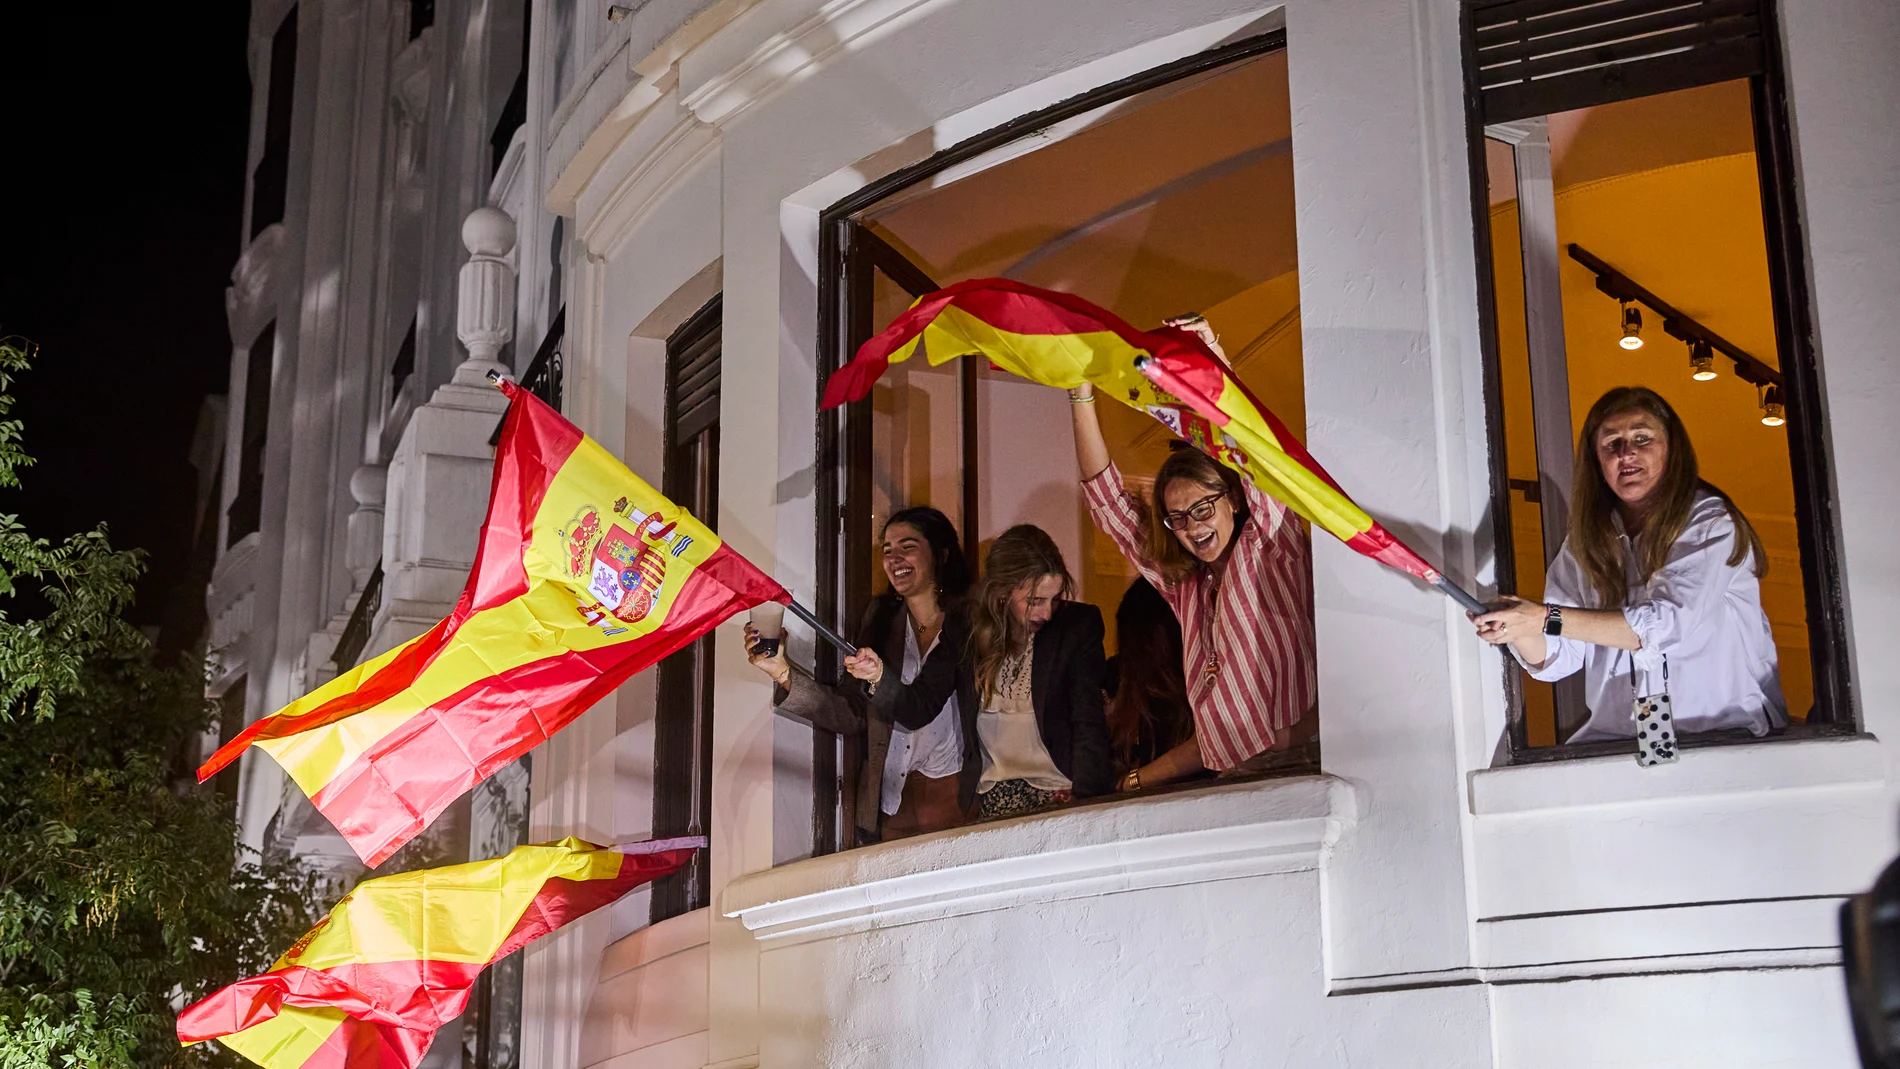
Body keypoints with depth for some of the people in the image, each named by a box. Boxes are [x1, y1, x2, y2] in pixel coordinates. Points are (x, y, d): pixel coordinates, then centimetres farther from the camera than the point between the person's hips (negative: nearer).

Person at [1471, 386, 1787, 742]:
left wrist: (1547, 619, -21)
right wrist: (1518, 630, -17)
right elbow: (1556, 659, 7)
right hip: (1618, 736, 4)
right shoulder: (1585, 541, 10)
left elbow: (1669, 624, -18)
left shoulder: (1708, 520, -4)